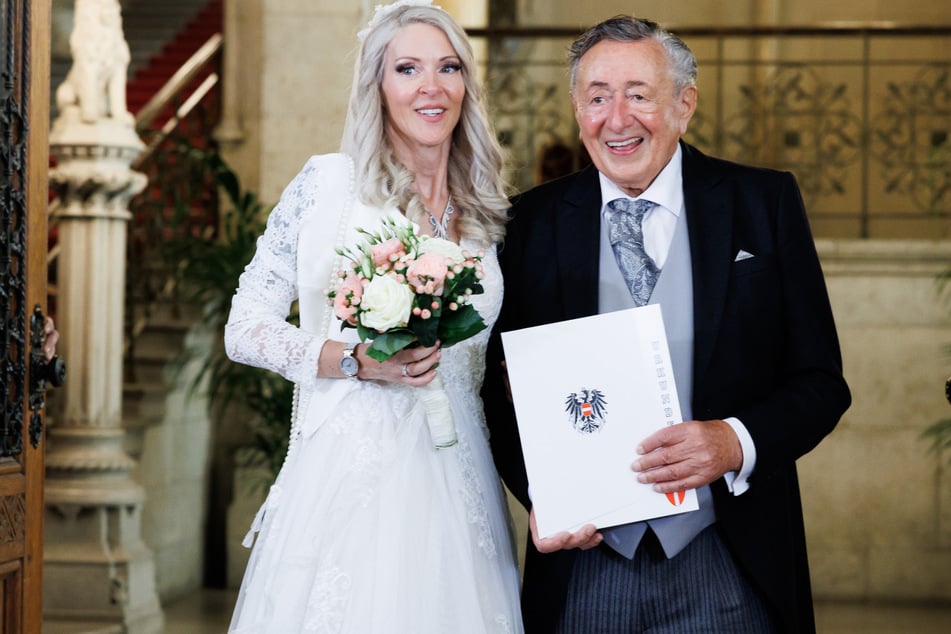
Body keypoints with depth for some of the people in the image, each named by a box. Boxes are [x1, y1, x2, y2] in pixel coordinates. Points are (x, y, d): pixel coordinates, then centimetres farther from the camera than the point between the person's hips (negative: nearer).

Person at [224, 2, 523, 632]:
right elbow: (246, 327, -3)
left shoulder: (488, 212, 10)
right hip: (349, 477, -3)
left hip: (455, 480, 4)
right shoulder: (328, 184, -2)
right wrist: (357, 361, -15)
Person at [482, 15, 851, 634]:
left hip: (728, 567, -1)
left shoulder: (763, 204, 1)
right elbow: (495, 385, 5)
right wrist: (539, 493, -13)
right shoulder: (535, 222, 4)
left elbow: (821, 380, 0)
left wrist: (735, 442, -19)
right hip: (583, 566, 1)